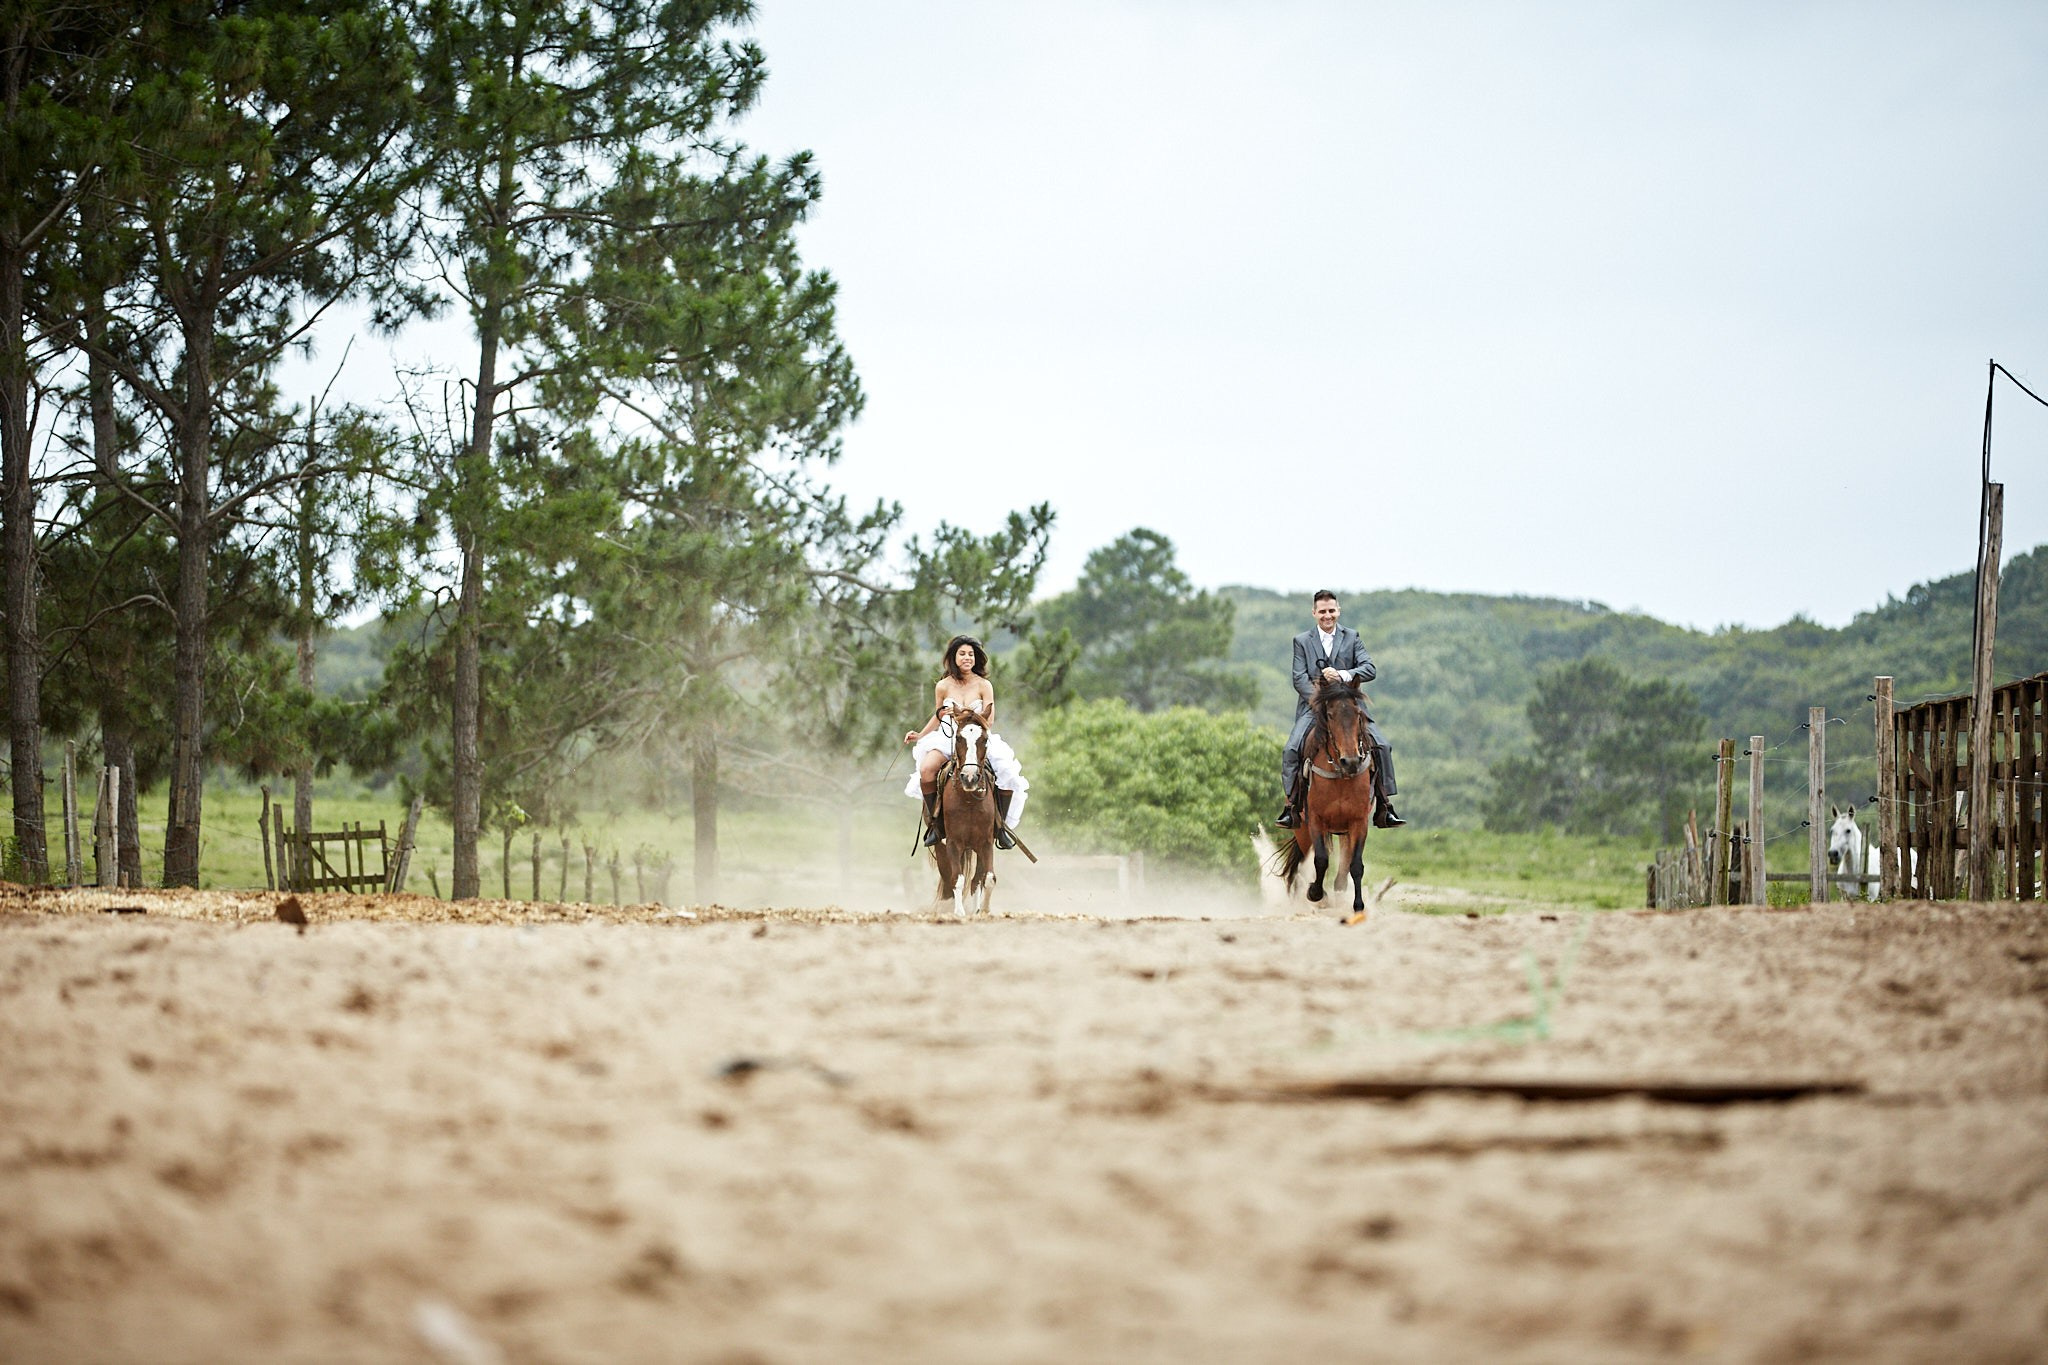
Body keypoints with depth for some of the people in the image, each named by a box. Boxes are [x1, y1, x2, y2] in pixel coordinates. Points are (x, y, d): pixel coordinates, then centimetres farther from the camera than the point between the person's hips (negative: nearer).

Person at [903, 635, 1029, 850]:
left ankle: (1001, 826, -4)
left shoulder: (983, 686, 1)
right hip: (946, 739, 0)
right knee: (927, 769, -31)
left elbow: (989, 721, -3)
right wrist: (919, 735, 7)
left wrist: (969, 714, -19)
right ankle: (935, 822, -15)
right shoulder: (943, 686, 5)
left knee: (1007, 773, -23)